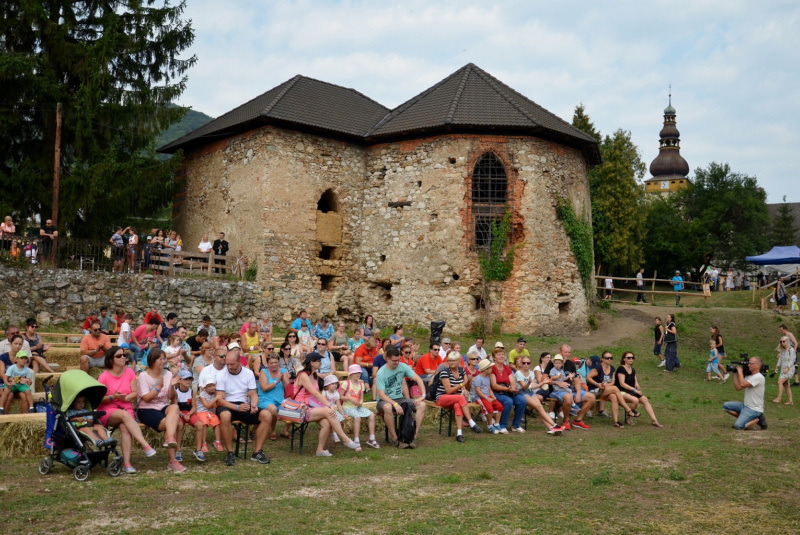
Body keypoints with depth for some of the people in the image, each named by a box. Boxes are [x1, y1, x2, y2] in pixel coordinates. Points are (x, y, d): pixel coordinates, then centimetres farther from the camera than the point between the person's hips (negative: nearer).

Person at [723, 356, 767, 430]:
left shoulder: (759, 377, -17)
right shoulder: (749, 377, 12)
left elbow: (743, 385, -28)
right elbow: (738, 388, 9)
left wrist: (740, 371, -15)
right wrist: (735, 374, 5)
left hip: (754, 409, -9)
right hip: (745, 405, 9)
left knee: (738, 426, -22)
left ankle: (758, 419, -1)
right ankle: (742, 418, 4)